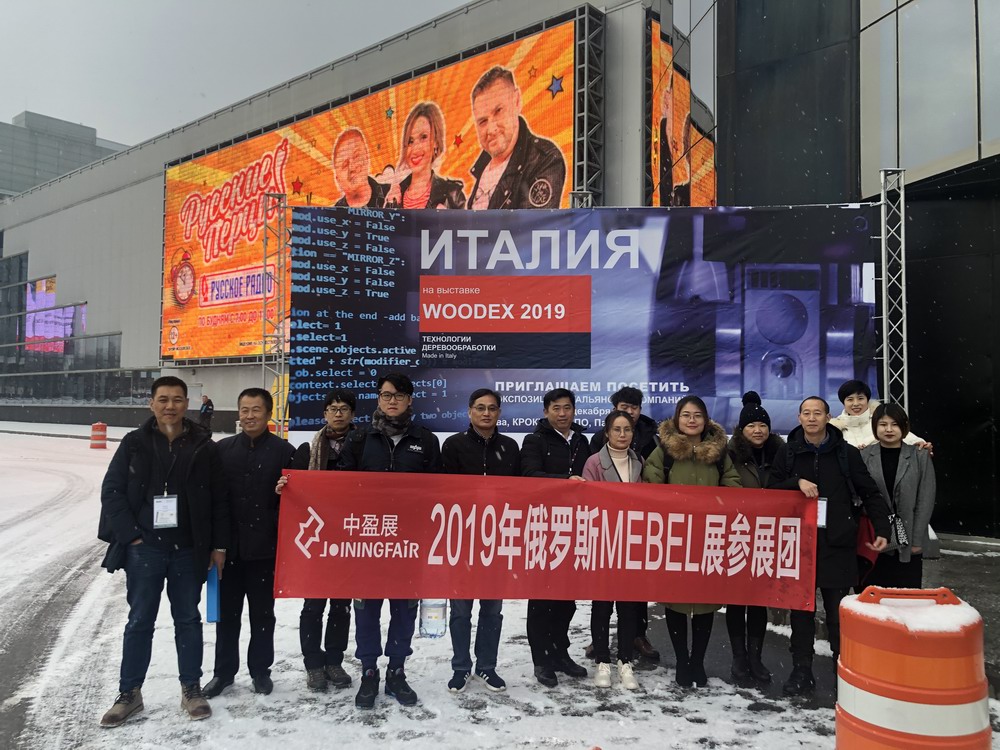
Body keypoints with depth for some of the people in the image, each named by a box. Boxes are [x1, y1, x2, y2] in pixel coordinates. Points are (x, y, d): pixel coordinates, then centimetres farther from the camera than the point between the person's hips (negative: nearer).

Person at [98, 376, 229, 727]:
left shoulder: (204, 447, -1)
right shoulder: (134, 443, -1)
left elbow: (219, 499, 2)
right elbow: (112, 491, 0)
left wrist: (219, 545, 0)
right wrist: (130, 535, -8)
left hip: (189, 550, 0)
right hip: (143, 547, 0)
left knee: (188, 619, 12)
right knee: (140, 621, 9)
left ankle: (191, 689, 24)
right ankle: (129, 693, 24)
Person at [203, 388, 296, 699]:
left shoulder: (284, 451, -5)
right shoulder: (223, 449, 4)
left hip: (265, 547, -2)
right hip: (228, 545, 3)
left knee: (262, 613, 11)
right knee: (227, 612, 13)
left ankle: (260, 670, 26)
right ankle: (224, 671, 29)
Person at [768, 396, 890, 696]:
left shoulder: (846, 452, 2)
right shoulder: (787, 452, 4)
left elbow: (870, 493, 4)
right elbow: (771, 490, 5)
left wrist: (882, 529, -5)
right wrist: (797, 483, -12)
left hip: (837, 544, -1)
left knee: (838, 610, 3)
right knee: (801, 609, 8)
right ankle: (801, 671, 17)